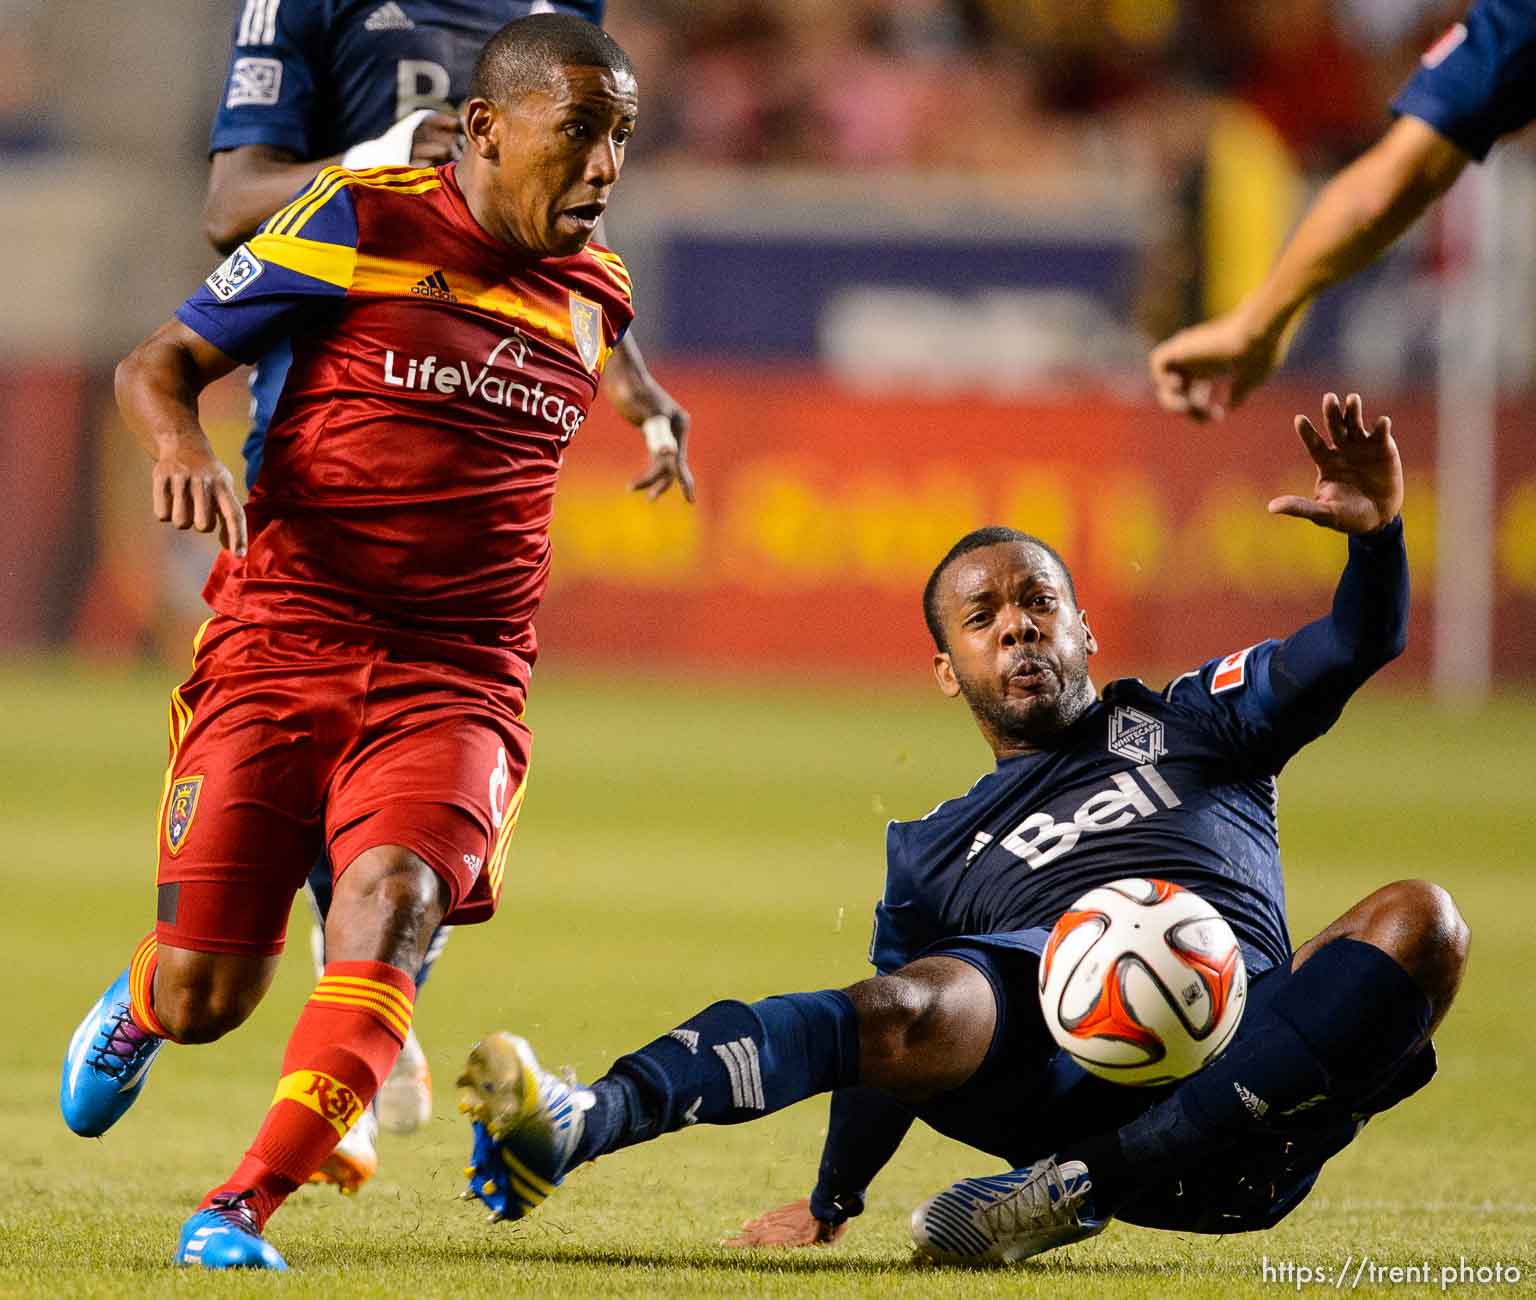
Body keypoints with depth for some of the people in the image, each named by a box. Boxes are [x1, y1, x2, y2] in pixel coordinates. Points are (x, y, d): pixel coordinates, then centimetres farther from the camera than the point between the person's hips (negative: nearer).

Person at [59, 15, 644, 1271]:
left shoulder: (595, 295, 13)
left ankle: (243, 1208, -27)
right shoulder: (360, 223, -2)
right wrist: (182, 445, -17)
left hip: (457, 679, 3)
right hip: (278, 645, -3)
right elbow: (158, 363, 0)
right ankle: (136, 1011, 35)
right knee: (201, 995, -4)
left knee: (395, 895, -28)